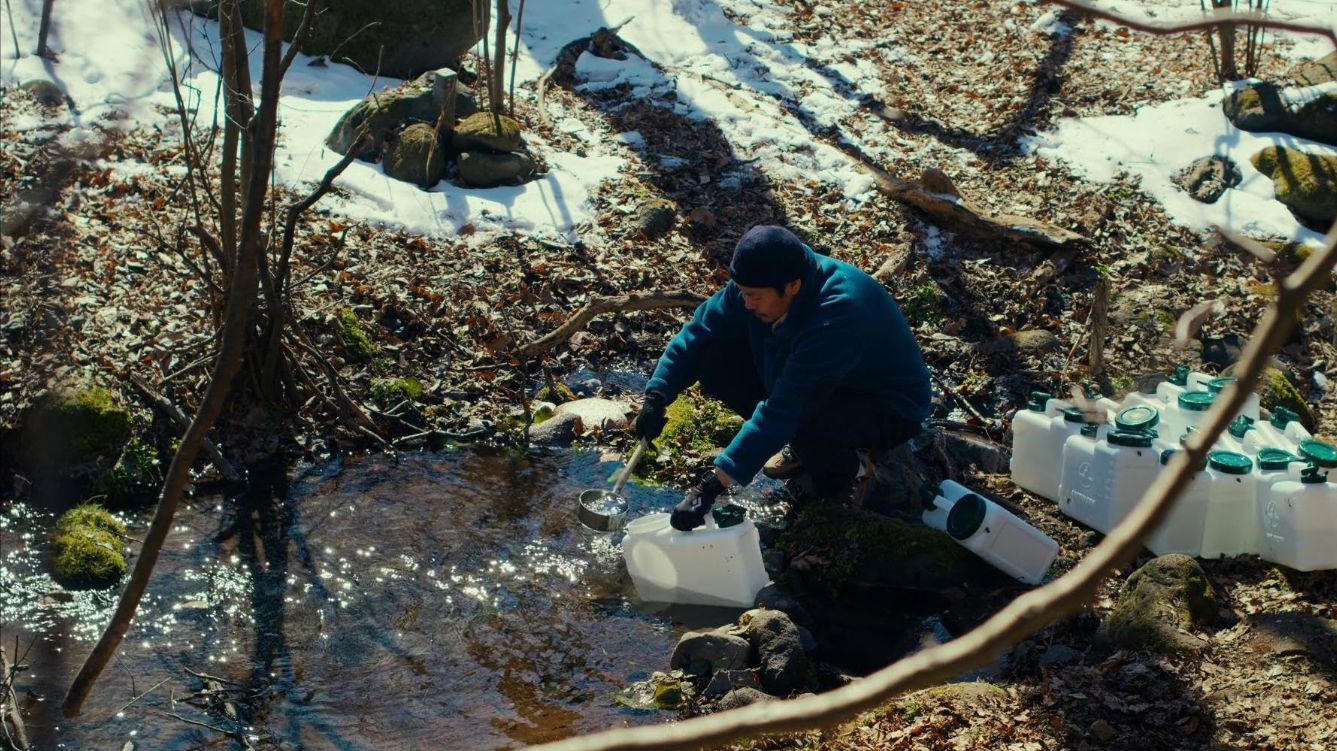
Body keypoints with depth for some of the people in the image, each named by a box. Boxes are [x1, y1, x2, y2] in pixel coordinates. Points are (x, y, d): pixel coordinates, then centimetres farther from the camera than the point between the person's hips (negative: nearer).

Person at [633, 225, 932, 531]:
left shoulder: (838, 316, -40)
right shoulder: (757, 284, -18)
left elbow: (783, 411, -42)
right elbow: (700, 332, -6)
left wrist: (712, 485, -43)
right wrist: (656, 398, -20)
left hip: (890, 409, -7)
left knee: (806, 425, -40)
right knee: (715, 360, -10)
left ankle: (843, 466, -3)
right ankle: (804, 447, 6)